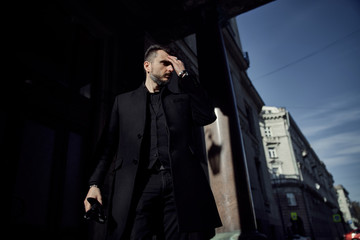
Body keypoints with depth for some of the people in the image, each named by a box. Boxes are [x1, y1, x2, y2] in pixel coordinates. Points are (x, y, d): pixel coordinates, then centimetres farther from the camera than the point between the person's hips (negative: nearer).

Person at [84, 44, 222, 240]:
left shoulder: (182, 97, 22)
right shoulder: (123, 100, 20)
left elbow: (208, 117, 3)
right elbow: (108, 144, 14)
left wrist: (184, 75, 8)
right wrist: (95, 183, 0)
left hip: (181, 184, 1)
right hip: (137, 185, 0)